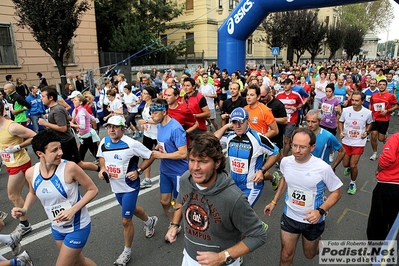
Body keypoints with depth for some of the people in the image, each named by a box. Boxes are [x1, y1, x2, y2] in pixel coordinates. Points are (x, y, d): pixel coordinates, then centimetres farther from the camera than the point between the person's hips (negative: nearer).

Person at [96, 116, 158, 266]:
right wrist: (102, 169, -4)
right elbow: (101, 156, 15)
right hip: (115, 186, 7)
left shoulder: (131, 144, -24)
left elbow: (150, 157, -15)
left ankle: (127, 252, 25)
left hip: (130, 187, -7)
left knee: (126, 220, 0)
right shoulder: (104, 142, -6)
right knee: (131, 209, 29)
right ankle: (149, 221, 59)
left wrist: (138, 171, -22)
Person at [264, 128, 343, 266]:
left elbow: (336, 192, -12)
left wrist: (320, 211, -26)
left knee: (309, 254, 23)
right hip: (289, 217, 2)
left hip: (312, 220, -2)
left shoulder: (323, 168, -25)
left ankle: (316, 238, 55)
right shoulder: (285, 161, -14)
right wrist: (274, 202, 8)